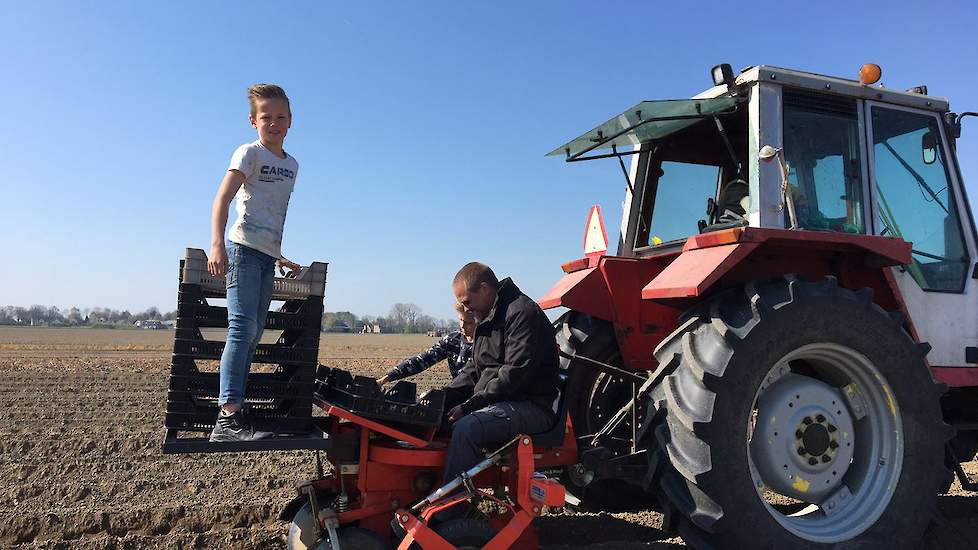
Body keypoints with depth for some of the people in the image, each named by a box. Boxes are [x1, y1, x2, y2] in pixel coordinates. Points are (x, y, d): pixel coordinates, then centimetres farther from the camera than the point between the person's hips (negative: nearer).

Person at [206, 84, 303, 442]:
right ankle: (229, 416, -19)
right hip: (243, 248, -7)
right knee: (243, 327, -16)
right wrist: (217, 244, -27)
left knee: (253, 335, 7)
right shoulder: (249, 153, -2)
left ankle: (231, 415, 12)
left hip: (268, 255, 7)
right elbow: (223, 199, -14)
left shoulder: (291, 164, 18)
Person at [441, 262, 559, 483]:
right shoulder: (489, 319, 20)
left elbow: (516, 374, -21)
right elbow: (474, 370, 21)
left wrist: (469, 406, -20)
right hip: (501, 404, 10)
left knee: (466, 428, -30)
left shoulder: (522, 312, -12)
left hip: (532, 405, -10)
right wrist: (442, 397, 6)